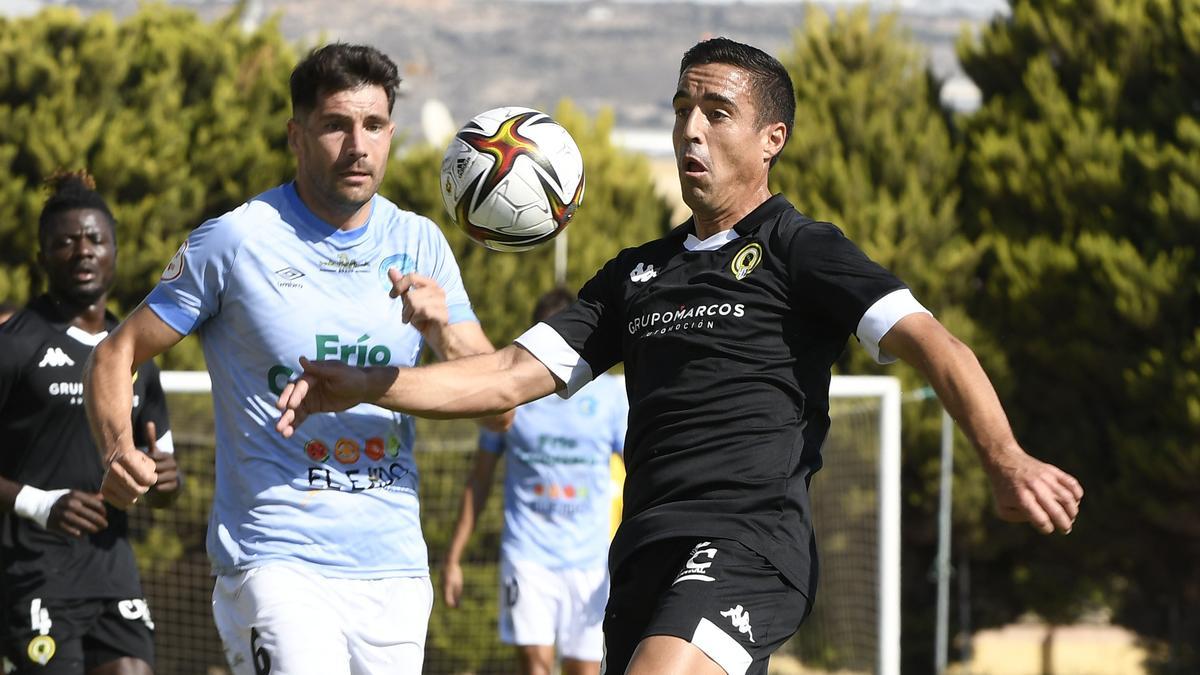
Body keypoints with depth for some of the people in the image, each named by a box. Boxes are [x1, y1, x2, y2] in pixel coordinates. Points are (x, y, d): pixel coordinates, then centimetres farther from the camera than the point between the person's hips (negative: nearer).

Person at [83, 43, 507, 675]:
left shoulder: (419, 244, 9)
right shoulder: (235, 240, -4)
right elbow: (116, 355, 2)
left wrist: (442, 333, -14)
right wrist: (118, 449, -18)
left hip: (393, 569, 5)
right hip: (275, 566, -5)